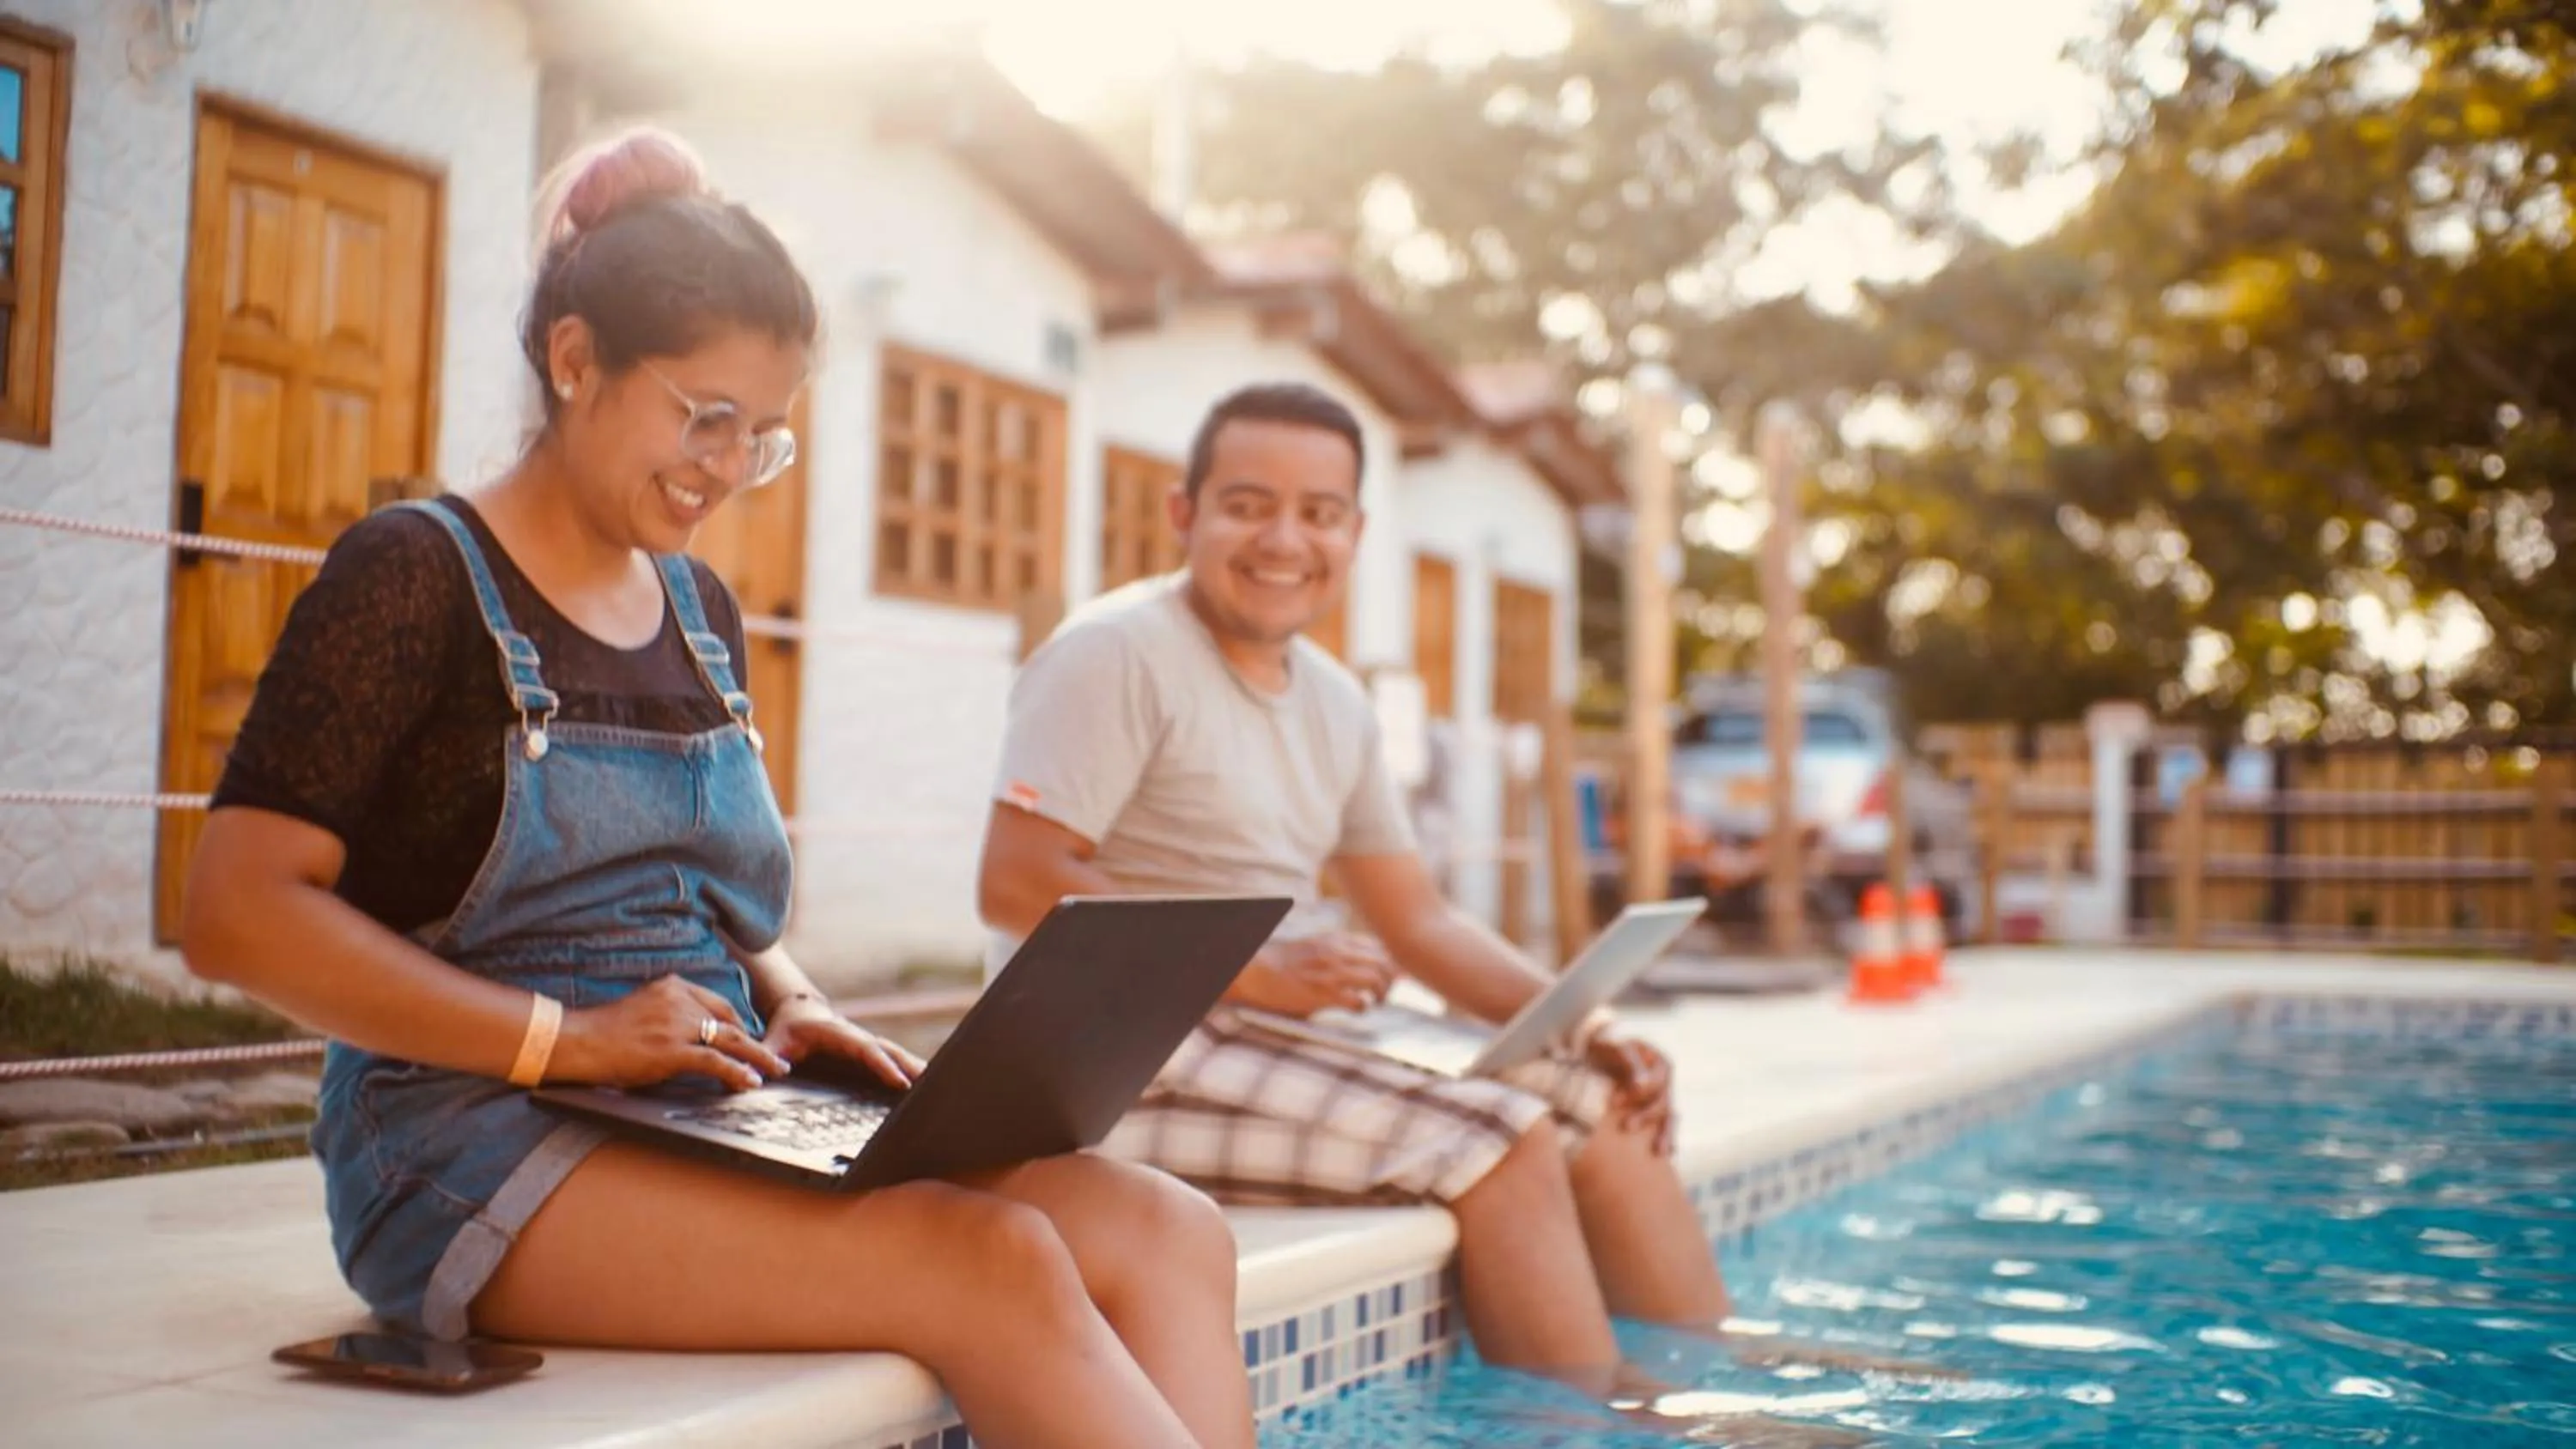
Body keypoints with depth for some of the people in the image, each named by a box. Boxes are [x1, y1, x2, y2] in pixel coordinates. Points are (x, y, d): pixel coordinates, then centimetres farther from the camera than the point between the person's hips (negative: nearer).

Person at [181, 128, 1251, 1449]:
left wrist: (794, 1008, 3)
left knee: (1168, 1236, -18)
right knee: (989, 1264, -31)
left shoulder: (701, 612, 17)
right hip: (475, 1143, -6)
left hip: (718, 1127, 7)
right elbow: (238, 913, -13)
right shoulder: (415, 577, -4)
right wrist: (563, 1039, -20)